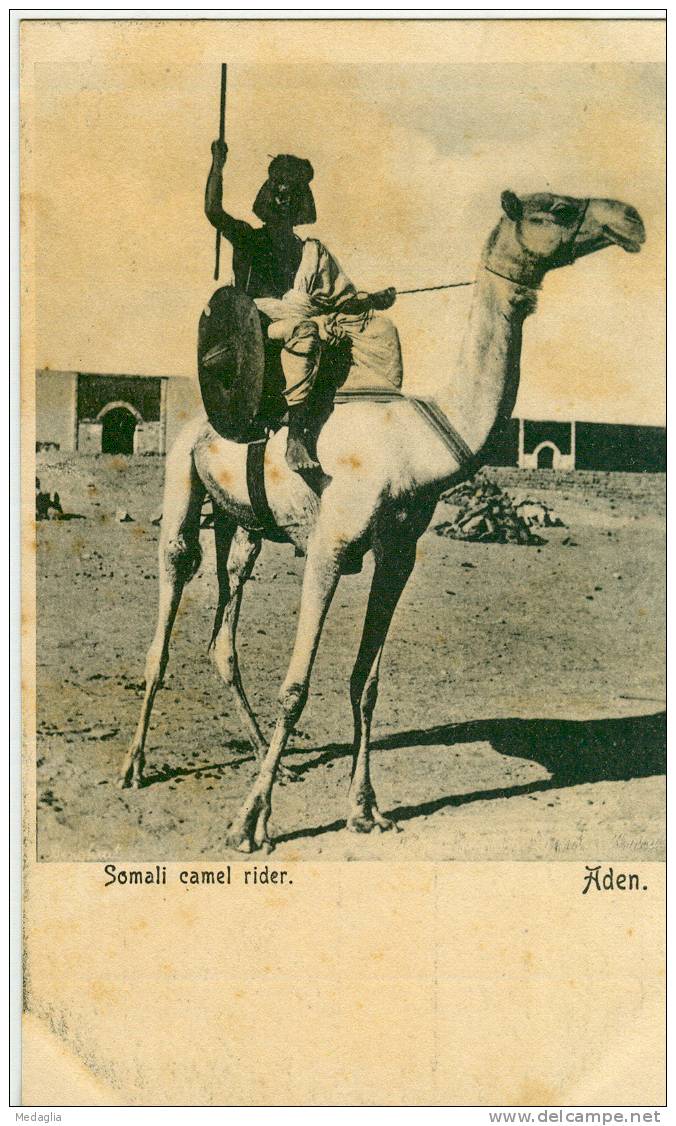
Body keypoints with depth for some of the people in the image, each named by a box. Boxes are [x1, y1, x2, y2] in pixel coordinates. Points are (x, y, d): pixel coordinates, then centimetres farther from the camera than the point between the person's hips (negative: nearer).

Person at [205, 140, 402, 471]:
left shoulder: (313, 251, 26)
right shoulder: (249, 240, 16)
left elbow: (341, 297, 17)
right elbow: (213, 211, -1)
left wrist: (373, 299, 0)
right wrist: (218, 165, -5)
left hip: (315, 318, 5)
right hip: (264, 321, -4)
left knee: (379, 328, -15)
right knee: (303, 332, -40)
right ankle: (296, 433, -48)